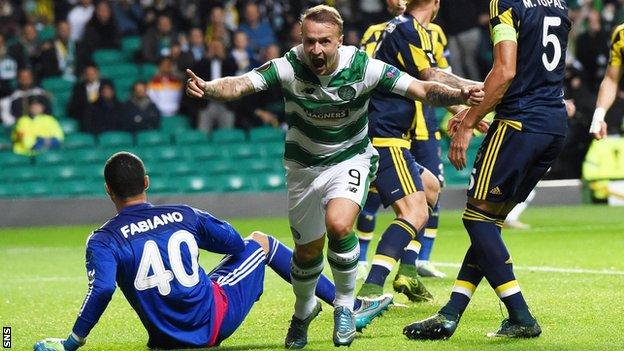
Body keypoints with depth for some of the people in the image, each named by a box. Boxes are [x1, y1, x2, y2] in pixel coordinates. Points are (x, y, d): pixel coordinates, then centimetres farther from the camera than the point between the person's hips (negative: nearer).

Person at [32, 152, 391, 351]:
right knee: (260, 241, 25)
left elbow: (102, 290, -25)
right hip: (216, 320, 0)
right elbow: (236, 244, 9)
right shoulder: (183, 215, -1)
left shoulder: (103, 241, -7)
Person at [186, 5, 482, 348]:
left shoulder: (362, 67, -22)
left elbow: (422, 89, -23)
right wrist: (206, 88, -53)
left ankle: (345, 306, -4)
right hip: (303, 166, 2)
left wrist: (458, 96, -41)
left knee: (338, 225, -29)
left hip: (350, 159, -2)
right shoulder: (288, 67, -22)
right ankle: (303, 311, 45)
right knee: (308, 250, 12)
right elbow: (240, 84, -32)